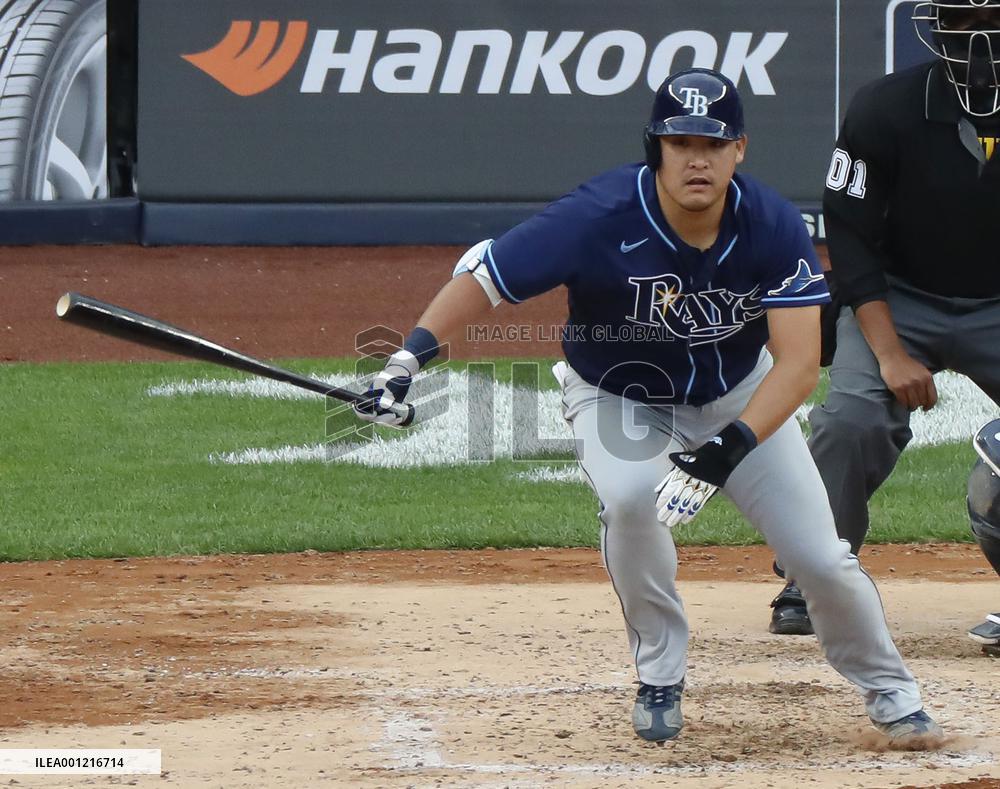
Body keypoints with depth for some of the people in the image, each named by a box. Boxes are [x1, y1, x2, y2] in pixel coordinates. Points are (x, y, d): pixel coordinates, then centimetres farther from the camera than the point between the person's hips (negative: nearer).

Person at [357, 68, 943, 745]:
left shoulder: (774, 227, -25)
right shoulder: (601, 218, -31)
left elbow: (799, 364, -27)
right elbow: (484, 275, -23)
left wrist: (725, 451, -40)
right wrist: (408, 361, -34)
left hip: (739, 396, 2)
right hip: (617, 396, -2)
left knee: (820, 554, -7)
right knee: (629, 496, -34)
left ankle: (889, 690, 22)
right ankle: (661, 676, -10)